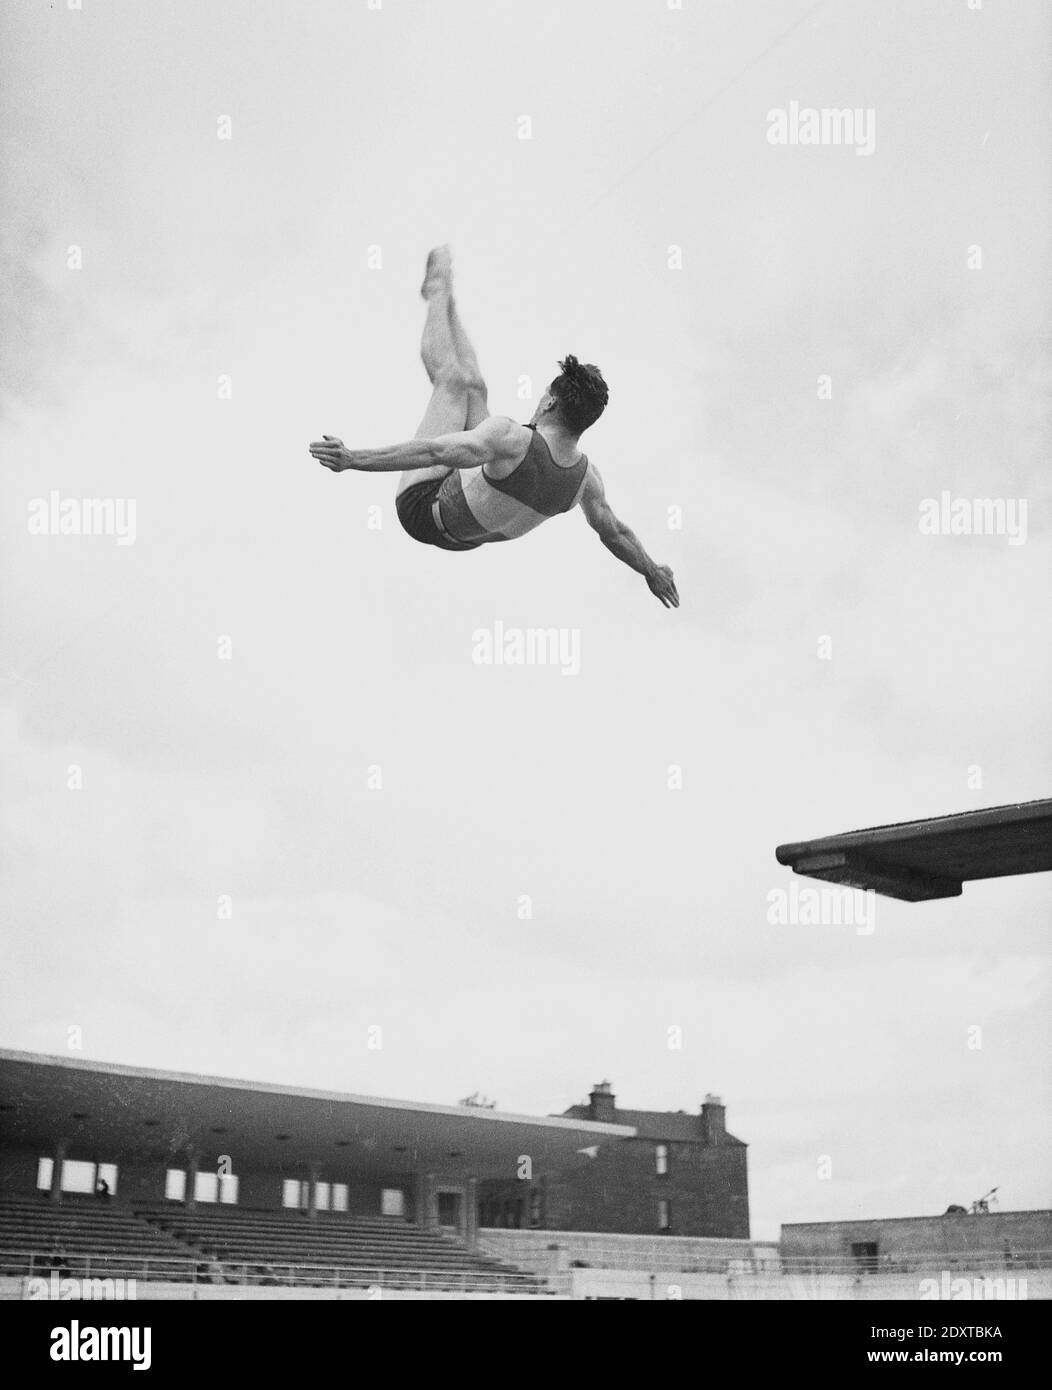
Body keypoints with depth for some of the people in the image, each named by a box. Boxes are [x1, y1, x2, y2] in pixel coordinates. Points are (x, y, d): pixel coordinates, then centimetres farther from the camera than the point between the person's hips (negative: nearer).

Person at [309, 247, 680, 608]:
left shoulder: (512, 439, -40)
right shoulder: (586, 477, -21)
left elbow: (434, 451, -46)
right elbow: (615, 533, -6)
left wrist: (353, 458, -48)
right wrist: (652, 571, 12)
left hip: (423, 510, -6)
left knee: (453, 380, 4)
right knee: (473, 386, 13)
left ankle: (439, 292, 30)